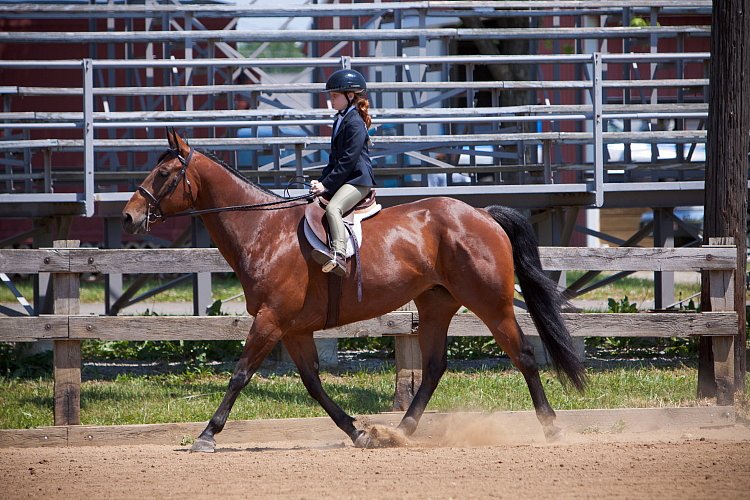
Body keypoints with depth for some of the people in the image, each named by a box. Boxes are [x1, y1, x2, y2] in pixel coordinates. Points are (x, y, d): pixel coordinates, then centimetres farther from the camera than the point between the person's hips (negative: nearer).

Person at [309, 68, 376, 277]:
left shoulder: (355, 123, -12)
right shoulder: (341, 120, 19)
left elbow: (347, 161, -17)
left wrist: (326, 185, -17)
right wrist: (321, 181, 9)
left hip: (357, 180, -11)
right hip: (343, 179, 11)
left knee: (333, 208, -33)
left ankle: (338, 256, -48)